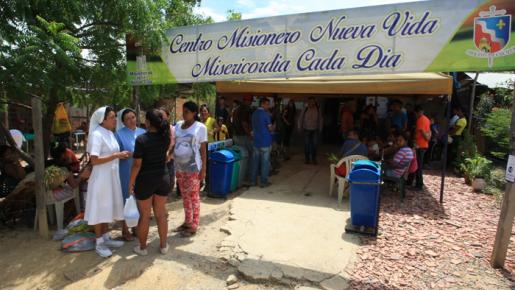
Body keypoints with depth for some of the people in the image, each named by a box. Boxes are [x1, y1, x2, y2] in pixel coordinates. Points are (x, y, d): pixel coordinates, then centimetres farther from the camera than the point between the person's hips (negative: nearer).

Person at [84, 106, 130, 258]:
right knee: (99, 209, 4)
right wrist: (116, 155, -23)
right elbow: (94, 160, -23)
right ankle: (99, 243, 17)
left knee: (107, 208, 17)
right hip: (101, 177, -8)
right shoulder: (97, 134, -17)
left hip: (112, 176, 8)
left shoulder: (110, 134, 9)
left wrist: (120, 156, 3)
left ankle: (106, 238, 31)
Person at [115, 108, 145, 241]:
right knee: (126, 200, 4)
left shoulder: (143, 132, 9)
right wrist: (131, 154, -21)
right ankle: (125, 229, 19)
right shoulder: (119, 134, -4)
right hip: (126, 173, -4)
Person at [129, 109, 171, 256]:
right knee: (161, 214, 15)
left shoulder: (141, 139, -18)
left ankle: (142, 247, 27)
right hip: (163, 178, 4)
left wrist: (131, 182, -5)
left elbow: (137, 164, -15)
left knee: (144, 216, 11)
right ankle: (163, 245, 26)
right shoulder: (166, 137, -5)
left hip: (145, 180, -4)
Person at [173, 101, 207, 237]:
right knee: (185, 195, 14)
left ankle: (194, 225, 13)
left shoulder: (200, 127, -6)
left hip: (192, 167, -5)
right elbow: (174, 144, 13)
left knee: (193, 196, 3)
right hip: (179, 166, 5)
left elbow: (203, 149, -6)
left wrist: (203, 168, -10)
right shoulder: (178, 125, 8)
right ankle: (187, 221, 27)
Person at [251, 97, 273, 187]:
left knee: (254, 162, 10)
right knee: (265, 162, 2)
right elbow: (270, 128, -10)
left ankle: (253, 181, 16)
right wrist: (273, 127, 10)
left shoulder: (254, 114, 11)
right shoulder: (265, 114, -12)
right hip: (265, 142, -6)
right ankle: (263, 182, 7)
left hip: (256, 141, 7)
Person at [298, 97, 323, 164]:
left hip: (315, 130, 0)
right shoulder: (305, 110, -1)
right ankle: (307, 159, 14)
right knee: (307, 145, 2)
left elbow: (320, 120, 7)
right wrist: (300, 128, 5)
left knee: (314, 144, 0)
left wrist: (320, 129, 5)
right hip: (307, 130, 0)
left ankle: (314, 159, 13)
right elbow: (300, 119, 6)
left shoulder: (318, 110, 0)